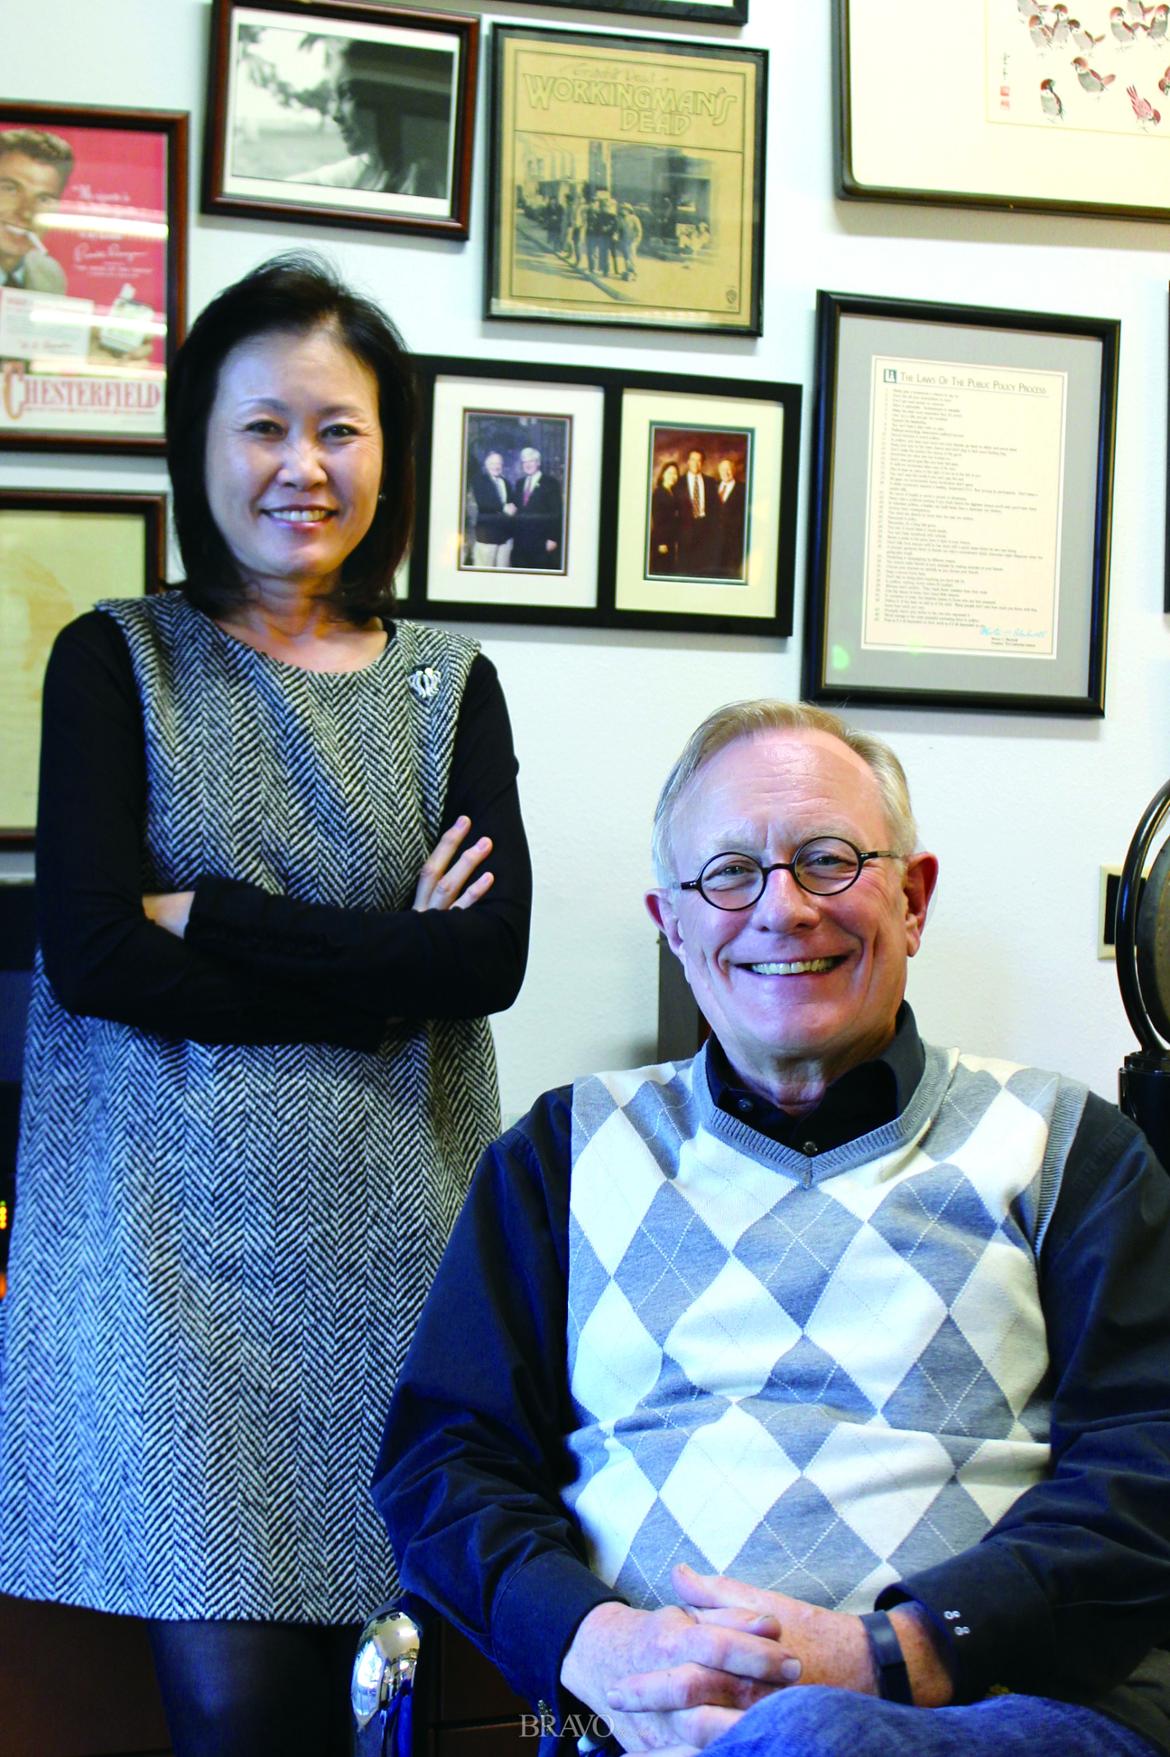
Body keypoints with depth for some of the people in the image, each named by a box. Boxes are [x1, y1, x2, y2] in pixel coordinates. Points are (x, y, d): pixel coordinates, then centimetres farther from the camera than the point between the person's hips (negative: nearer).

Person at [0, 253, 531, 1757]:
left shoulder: (447, 683, 11)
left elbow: (490, 956, -3)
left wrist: (212, 917, -8)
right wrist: (381, 962, -7)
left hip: (388, 1228, 2)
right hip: (174, 1221, -2)